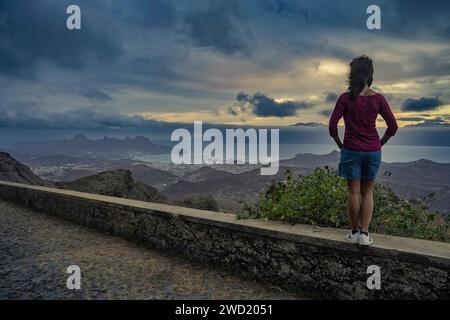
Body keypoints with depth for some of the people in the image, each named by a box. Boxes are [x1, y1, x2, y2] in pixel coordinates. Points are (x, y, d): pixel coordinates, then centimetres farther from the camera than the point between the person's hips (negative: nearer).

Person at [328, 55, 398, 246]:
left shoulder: (346, 98, -9)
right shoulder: (378, 99, -2)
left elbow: (332, 126, -10)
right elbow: (393, 126, 0)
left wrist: (340, 145, 3)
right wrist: (380, 143, 12)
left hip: (351, 151, -2)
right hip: (373, 151, 2)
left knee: (354, 192, 8)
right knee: (368, 193, 13)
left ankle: (355, 233, 18)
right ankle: (364, 234, 11)